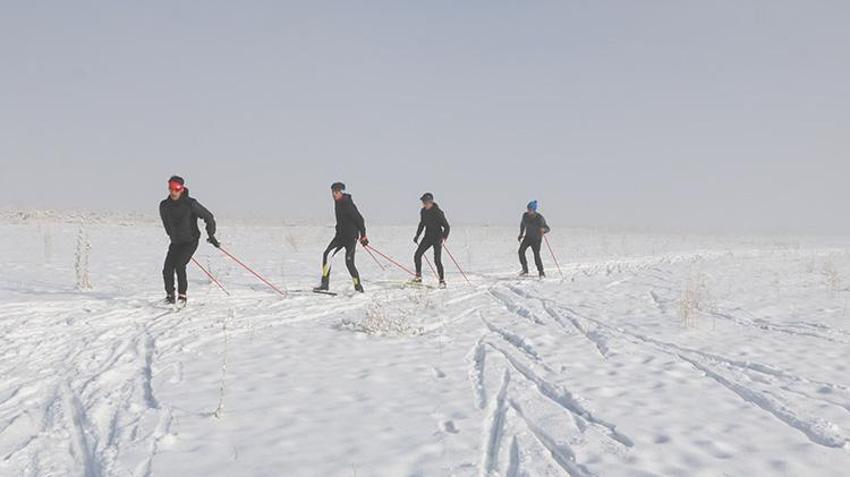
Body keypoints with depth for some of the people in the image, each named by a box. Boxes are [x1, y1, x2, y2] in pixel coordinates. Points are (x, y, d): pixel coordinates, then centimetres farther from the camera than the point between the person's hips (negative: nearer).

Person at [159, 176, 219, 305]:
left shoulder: (190, 204, -16)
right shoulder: (164, 206, -2)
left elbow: (208, 217, -8)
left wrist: (211, 235, -7)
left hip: (191, 241, -5)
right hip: (176, 242, 5)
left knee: (179, 265, -22)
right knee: (167, 269, -6)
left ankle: (182, 296, -11)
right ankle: (170, 295, 14)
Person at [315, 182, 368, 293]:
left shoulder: (348, 204, -18)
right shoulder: (337, 202, 8)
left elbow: (359, 219, -18)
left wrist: (363, 235, -18)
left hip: (351, 236, -8)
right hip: (340, 235, 8)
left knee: (349, 263, -9)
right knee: (327, 254, -6)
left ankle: (358, 286, 9)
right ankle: (325, 284, -4)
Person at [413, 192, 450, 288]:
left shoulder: (438, 212, -19)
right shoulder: (423, 211, 1)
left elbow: (447, 227, -17)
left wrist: (444, 237, -30)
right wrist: (417, 235, 19)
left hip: (437, 238, -7)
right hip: (427, 237, 7)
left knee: (437, 260, -13)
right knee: (417, 255, -1)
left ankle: (442, 281, -1)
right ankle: (418, 277, 14)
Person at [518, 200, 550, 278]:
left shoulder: (539, 218, -22)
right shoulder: (525, 215, -10)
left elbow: (548, 229, -18)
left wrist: (543, 230, -40)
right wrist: (521, 234, 14)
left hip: (536, 239, -4)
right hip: (528, 237, 4)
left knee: (536, 254, -15)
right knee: (521, 251, -15)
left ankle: (541, 272, 5)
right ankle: (525, 270, -2)